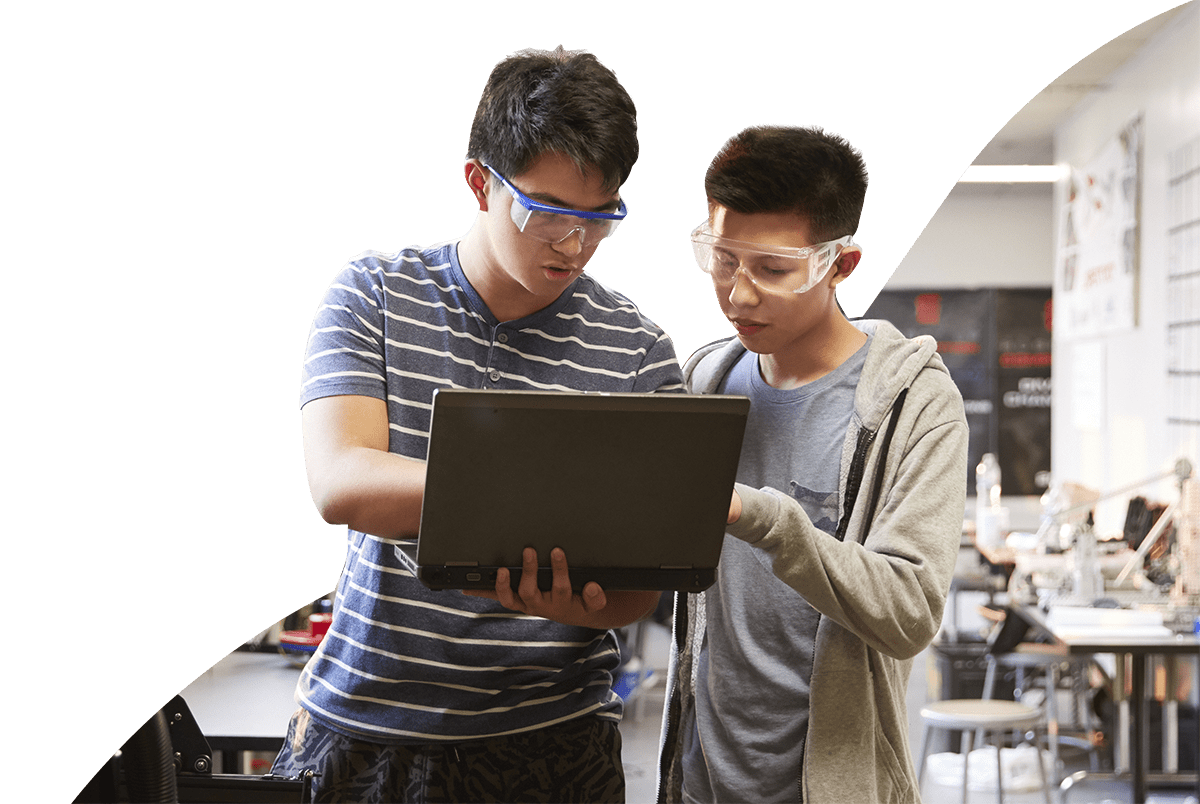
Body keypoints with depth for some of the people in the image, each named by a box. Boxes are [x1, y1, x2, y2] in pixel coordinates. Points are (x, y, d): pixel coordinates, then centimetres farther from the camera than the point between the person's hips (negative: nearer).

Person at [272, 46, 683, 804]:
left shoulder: (639, 355, -4)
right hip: (364, 723, 0)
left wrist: (579, 602, -28)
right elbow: (340, 484, -17)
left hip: (551, 739, 0)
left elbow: (641, 585, -4)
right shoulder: (375, 294, -3)